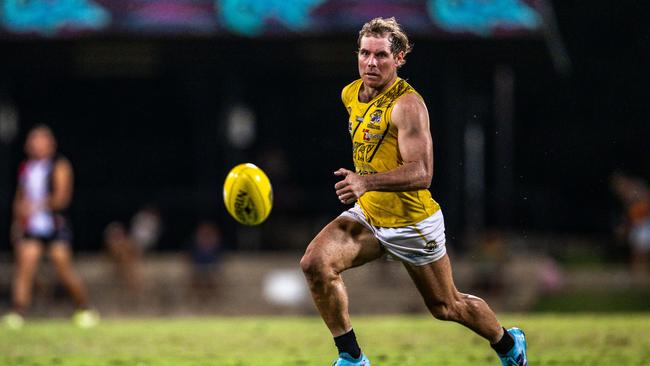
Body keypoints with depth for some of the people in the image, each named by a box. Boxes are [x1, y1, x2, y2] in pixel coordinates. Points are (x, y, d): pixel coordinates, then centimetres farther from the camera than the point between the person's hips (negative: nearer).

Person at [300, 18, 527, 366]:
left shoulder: (407, 104, -23)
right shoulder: (350, 94, 2)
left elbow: (422, 173, -33)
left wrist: (367, 182, -45)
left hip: (412, 224, -6)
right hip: (366, 216, 6)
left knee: (446, 307, 10)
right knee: (315, 264, -20)